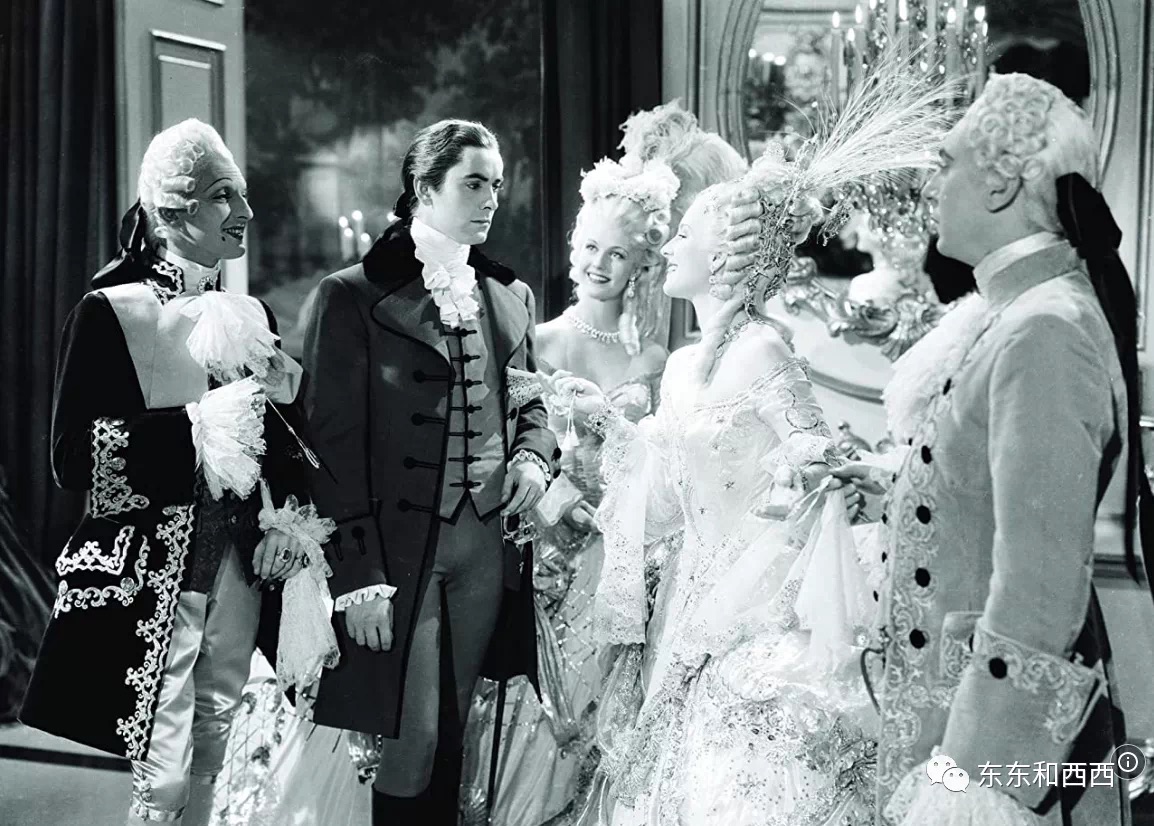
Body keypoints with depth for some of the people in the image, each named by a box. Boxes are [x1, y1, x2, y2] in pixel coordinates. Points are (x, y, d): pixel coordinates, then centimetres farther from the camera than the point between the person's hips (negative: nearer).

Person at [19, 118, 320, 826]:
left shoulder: (252, 316, 10)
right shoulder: (110, 314, -6)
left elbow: (287, 443, 16)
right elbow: (74, 458, -14)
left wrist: (287, 520, -2)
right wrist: (198, 426, -18)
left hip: (239, 574, 5)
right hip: (149, 578, -5)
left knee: (210, 766, 13)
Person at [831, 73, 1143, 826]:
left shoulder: (1046, 331, -22)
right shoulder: (1004, 312, 6)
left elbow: (1038, 591, -25)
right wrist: (892, 487, 11)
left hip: (1000, 718, -8)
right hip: (943, 693, 8)